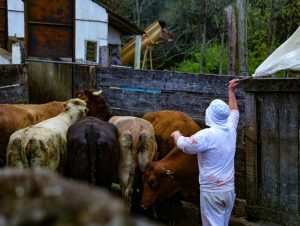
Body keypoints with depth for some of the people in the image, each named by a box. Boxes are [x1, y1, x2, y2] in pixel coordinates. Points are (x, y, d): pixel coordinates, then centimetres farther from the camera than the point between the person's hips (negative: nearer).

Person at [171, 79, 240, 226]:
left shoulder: (207, 135, -18)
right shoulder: (231, 129, 3)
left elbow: (184, 145, -14)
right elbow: (234, 111, 23)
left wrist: (177, 135, 8)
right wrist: (231, 91, 36)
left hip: (212, 191, -7)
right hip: (229, 189, 7)